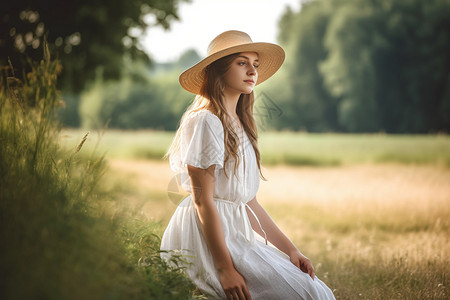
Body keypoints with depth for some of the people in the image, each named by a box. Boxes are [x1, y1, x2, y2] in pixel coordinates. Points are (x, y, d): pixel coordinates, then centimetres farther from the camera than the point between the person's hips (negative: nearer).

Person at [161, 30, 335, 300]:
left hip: (236, 234, 9)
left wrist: (290, 250, 7)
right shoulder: (205, 121, -11)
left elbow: (248, 201, 15)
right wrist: (225, 268, -21)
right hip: (207, 240, -9)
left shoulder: (239, 126, 18)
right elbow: (202, 201, -16)